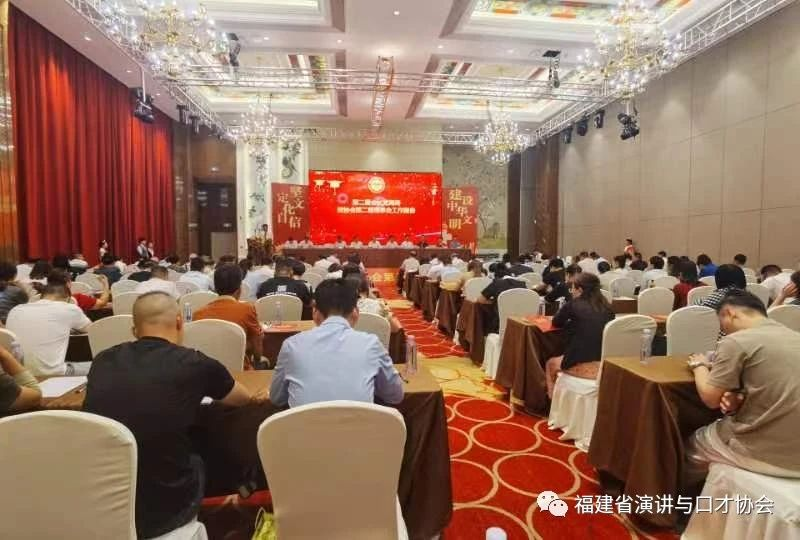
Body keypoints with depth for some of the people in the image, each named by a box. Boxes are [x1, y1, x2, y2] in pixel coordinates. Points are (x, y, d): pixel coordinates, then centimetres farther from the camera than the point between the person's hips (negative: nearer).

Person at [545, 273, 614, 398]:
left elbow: (556, 323, 13)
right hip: (605, 365, 5)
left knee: (550, 363, 28)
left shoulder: (573, 304, -4)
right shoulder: (607, 307, 7)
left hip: (581, 365, -5)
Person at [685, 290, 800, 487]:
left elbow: (710, 398, -9)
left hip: (767, 452, -7)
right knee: (717, 429, 30)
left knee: (692, 446, 19)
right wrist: (742, 399, -1)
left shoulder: (735, 342, -15)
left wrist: (699, 365, 7)